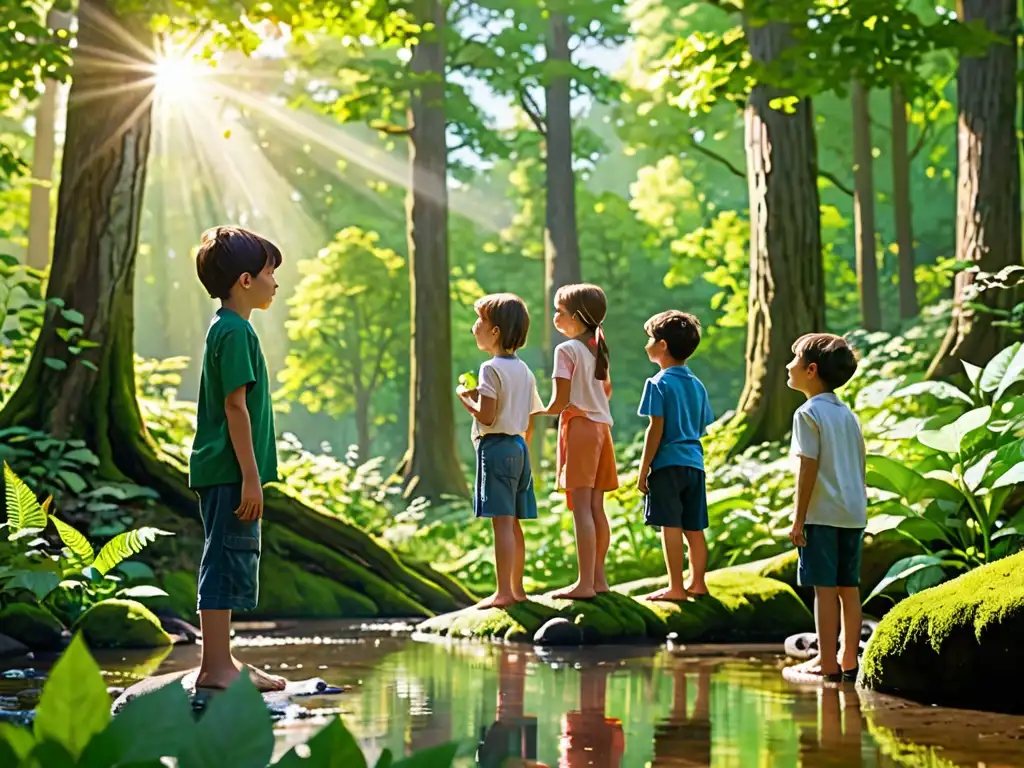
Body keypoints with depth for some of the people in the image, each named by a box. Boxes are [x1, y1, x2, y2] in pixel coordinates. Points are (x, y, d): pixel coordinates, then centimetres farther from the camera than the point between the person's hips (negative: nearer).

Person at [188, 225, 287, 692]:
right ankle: (217, 666, -5)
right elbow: (236, 406, -19)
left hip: (224, 472, 10)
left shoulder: (227, 328, 17)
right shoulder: (235, 331, -14)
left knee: (230, 562, 13)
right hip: (230, 471, -10)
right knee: (227, 561, -7)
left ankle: (219, 662, 19)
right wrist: (250, 476, -20)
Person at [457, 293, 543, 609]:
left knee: (502, 521, -10)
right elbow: (531, 420, 15)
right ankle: (517, 588, 18)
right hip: (519, 447, 9)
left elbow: (487, 416, -18)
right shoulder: (524, 370, 14)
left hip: (496, 446, -9)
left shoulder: (491, 369, -12)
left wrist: (465, 397, -4)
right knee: (513, 523, 13)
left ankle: (503, 592, -12)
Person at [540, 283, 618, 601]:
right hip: (601, 424, 8)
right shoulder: (598, 348, 12)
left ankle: (585, 583, -13)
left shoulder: (567, 350, -11)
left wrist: (544, 411, 2)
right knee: (596, 507, 10)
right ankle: (598, 577, 14)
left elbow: (560, 400, -16)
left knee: (581, 508, -10)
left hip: (578, 424, -8)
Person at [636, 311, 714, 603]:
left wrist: (643, 469, -9)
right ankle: (697, 582, 17)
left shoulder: (659, 384, -9)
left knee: (670, 526, -6)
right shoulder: (697, 385, 12)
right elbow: (701, 428, 15)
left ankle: (676, 587, -7)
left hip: (667, 463, -7)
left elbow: (656, 429, -13)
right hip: (694, 462, 7)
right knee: (694, 527, 11)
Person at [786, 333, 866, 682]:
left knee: (824, 587, -5)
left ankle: (827, 662, -5)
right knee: (849, 587, 9)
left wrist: (798, 519, -11)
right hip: (853, 514, 8)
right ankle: (849, 660, 12)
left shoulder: (809, 413, -8)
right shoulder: (848, 414, 15)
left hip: (822, 514, -7)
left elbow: (808, 469, -13)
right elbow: (860, 468, 16)